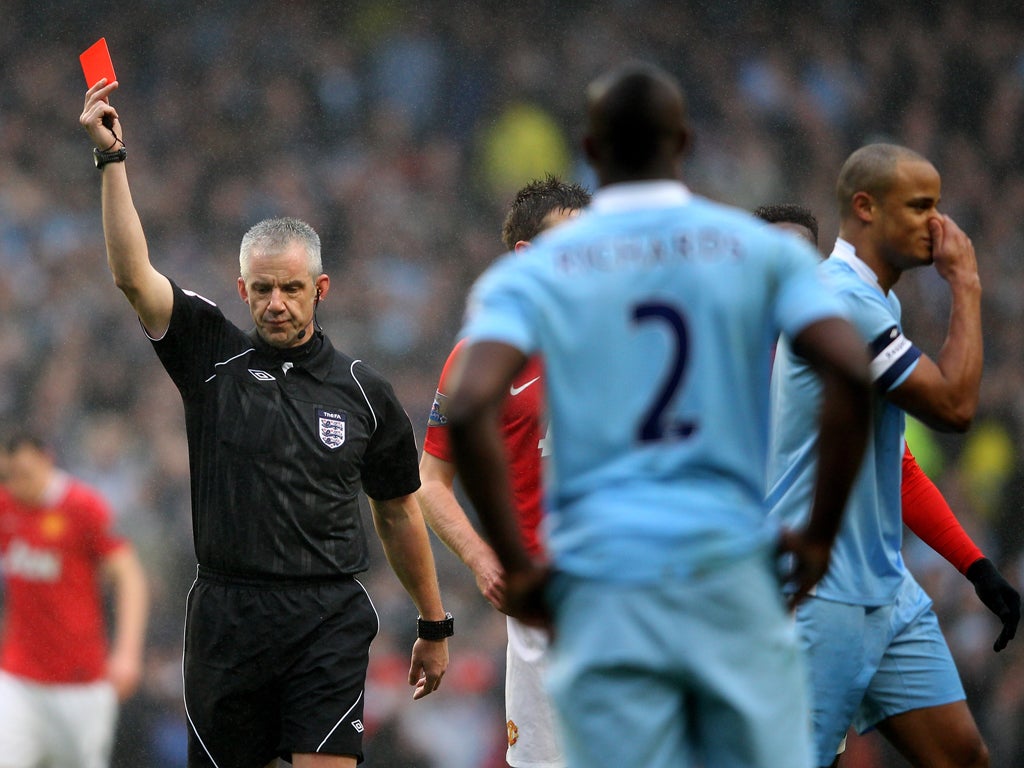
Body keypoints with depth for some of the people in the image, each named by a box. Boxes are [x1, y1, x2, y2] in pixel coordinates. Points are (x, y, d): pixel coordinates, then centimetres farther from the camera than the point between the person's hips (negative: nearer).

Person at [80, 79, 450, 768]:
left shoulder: (364, 391, 7)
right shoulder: (214, 358, 4)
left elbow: (400, 515, 16)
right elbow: (133, 275, -7)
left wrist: (435, 627, 18)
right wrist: (111, 157, -15)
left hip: (329, 623, -1)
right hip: (226, 619, 1)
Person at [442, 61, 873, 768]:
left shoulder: (530, 273, 4)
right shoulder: (765, 251, 6)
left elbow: (469, 409, -11)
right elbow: (850, 373, -7)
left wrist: (516, 566, -4)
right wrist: (819, 536, 1)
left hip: (601, 583, 0)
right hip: (733, 572, 0)